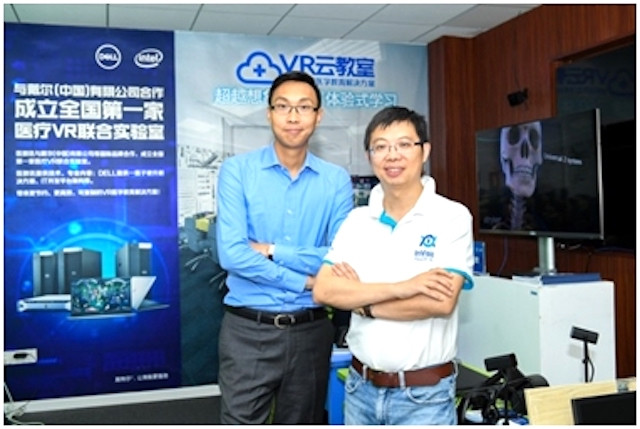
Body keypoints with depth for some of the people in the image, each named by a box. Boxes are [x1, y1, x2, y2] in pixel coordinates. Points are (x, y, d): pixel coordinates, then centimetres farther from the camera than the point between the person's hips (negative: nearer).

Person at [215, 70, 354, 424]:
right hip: (248, 330, -2)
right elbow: (232, 254, -15)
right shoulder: (237, 171, -5)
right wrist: (305, 281, -12)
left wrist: (272, 250, -14)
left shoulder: (337, 180, 1)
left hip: (311, 331, 3)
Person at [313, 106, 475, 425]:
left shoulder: (452, 217, -10)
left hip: (424, 395, -4)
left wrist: (360, 299, -11)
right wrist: (400, 287, -21)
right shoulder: (357, 220, 2)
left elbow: (441, 302, -20)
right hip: (360, 387, 4)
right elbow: (323, 291, -9)